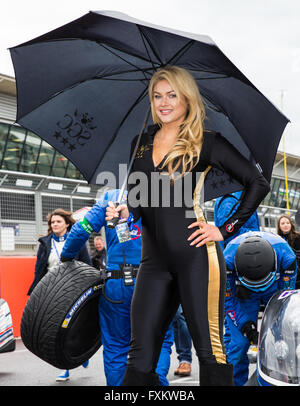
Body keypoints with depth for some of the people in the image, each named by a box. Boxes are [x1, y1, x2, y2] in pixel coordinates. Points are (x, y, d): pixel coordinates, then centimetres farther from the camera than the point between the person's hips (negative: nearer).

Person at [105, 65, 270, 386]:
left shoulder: (206, 143, 1)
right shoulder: (142, 143, 15)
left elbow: (258, 183, 0)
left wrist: (226, 229, -4)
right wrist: (125, 212, 2)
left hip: (195, 255, -4)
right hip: (154, 259, 5)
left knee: (209, 350, 0)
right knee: (140, 358, 3)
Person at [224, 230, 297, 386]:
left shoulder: (286, 256, -35)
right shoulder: (228, 260, -36)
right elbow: (227, 299, -19)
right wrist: (245, 325, -27)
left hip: (275, 290, 1)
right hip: (243, 295, -1)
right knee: (238, 342, -13)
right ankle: (235, 382, 2)